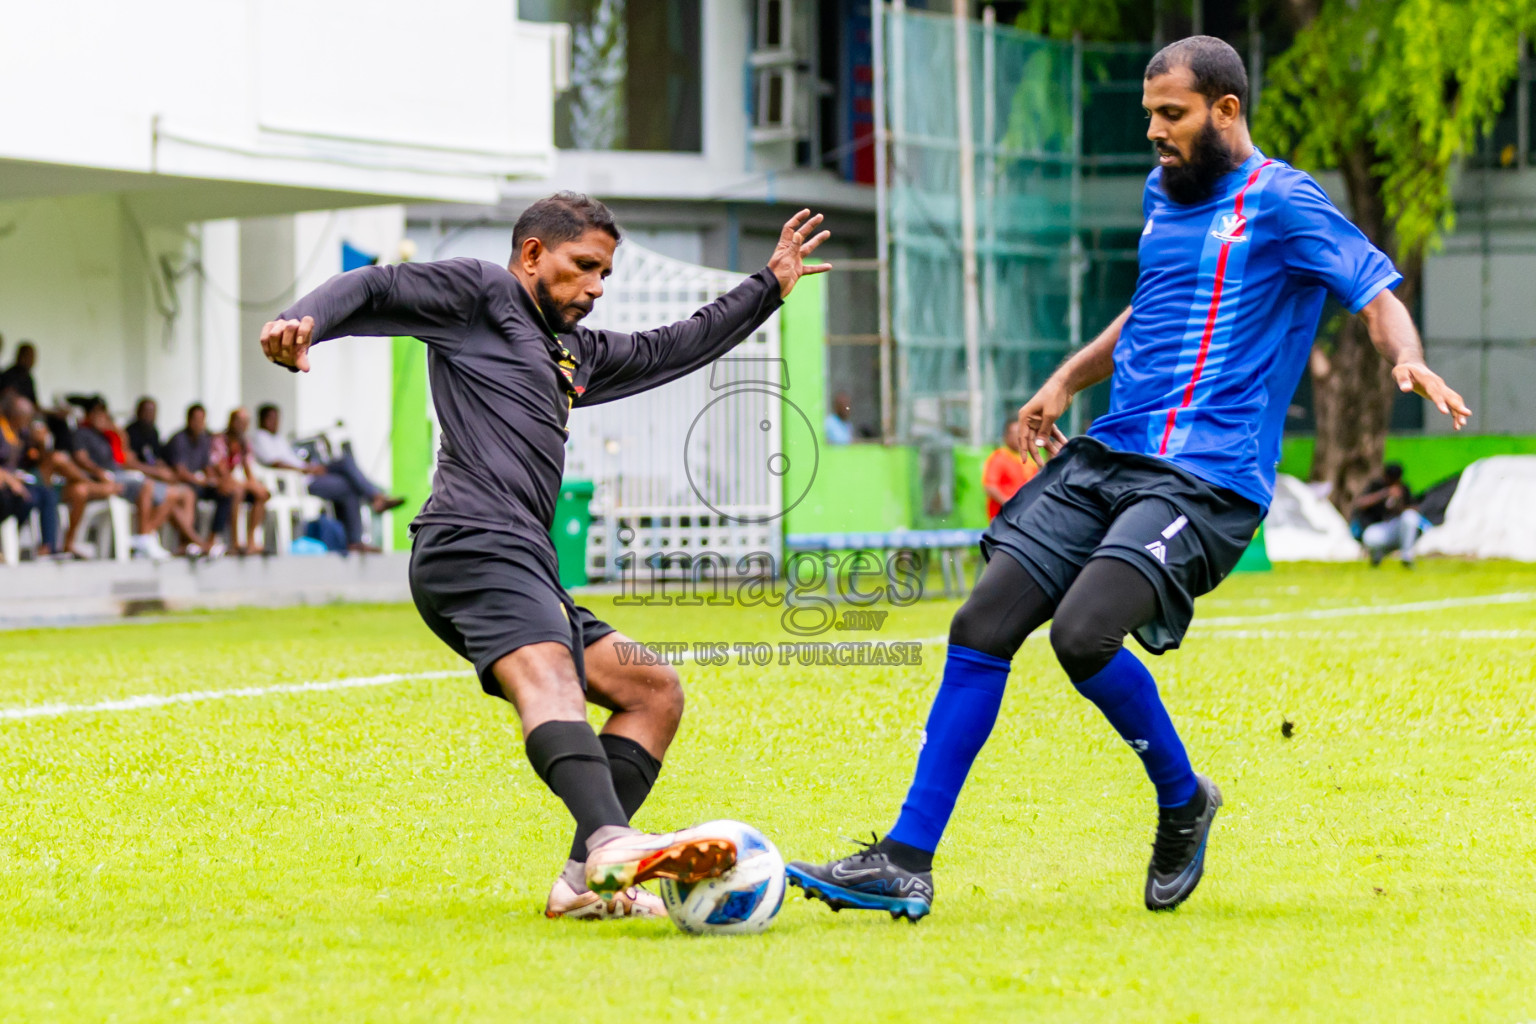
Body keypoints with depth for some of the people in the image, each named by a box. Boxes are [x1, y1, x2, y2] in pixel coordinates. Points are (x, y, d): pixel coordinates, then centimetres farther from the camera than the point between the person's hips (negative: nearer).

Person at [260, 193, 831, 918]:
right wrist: (303, 323, -23)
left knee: (654, 692, 11)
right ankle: (612, 845, -58)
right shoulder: (479, 294, 10)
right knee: (549, 678, -33)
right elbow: (373, 291, -1)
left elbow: (667, 351, 46)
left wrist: (770, 286, 49)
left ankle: (585, 882, -4)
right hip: (474, 540, -11)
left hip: (520, 569, 11)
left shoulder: (573, 353, 34)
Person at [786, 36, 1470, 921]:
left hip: (1206, 478, -7)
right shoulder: (1164, 193, 19)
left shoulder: (1281, 202, -4)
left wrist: (1408, 359, -33)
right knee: (981, 629, -5)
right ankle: (906, 863, 0)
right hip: (1105, 456, 7)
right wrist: (1070, 378, 27)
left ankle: (1183, 801, 1)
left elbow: (1377, 290, -13)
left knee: (1082, 634, -27)